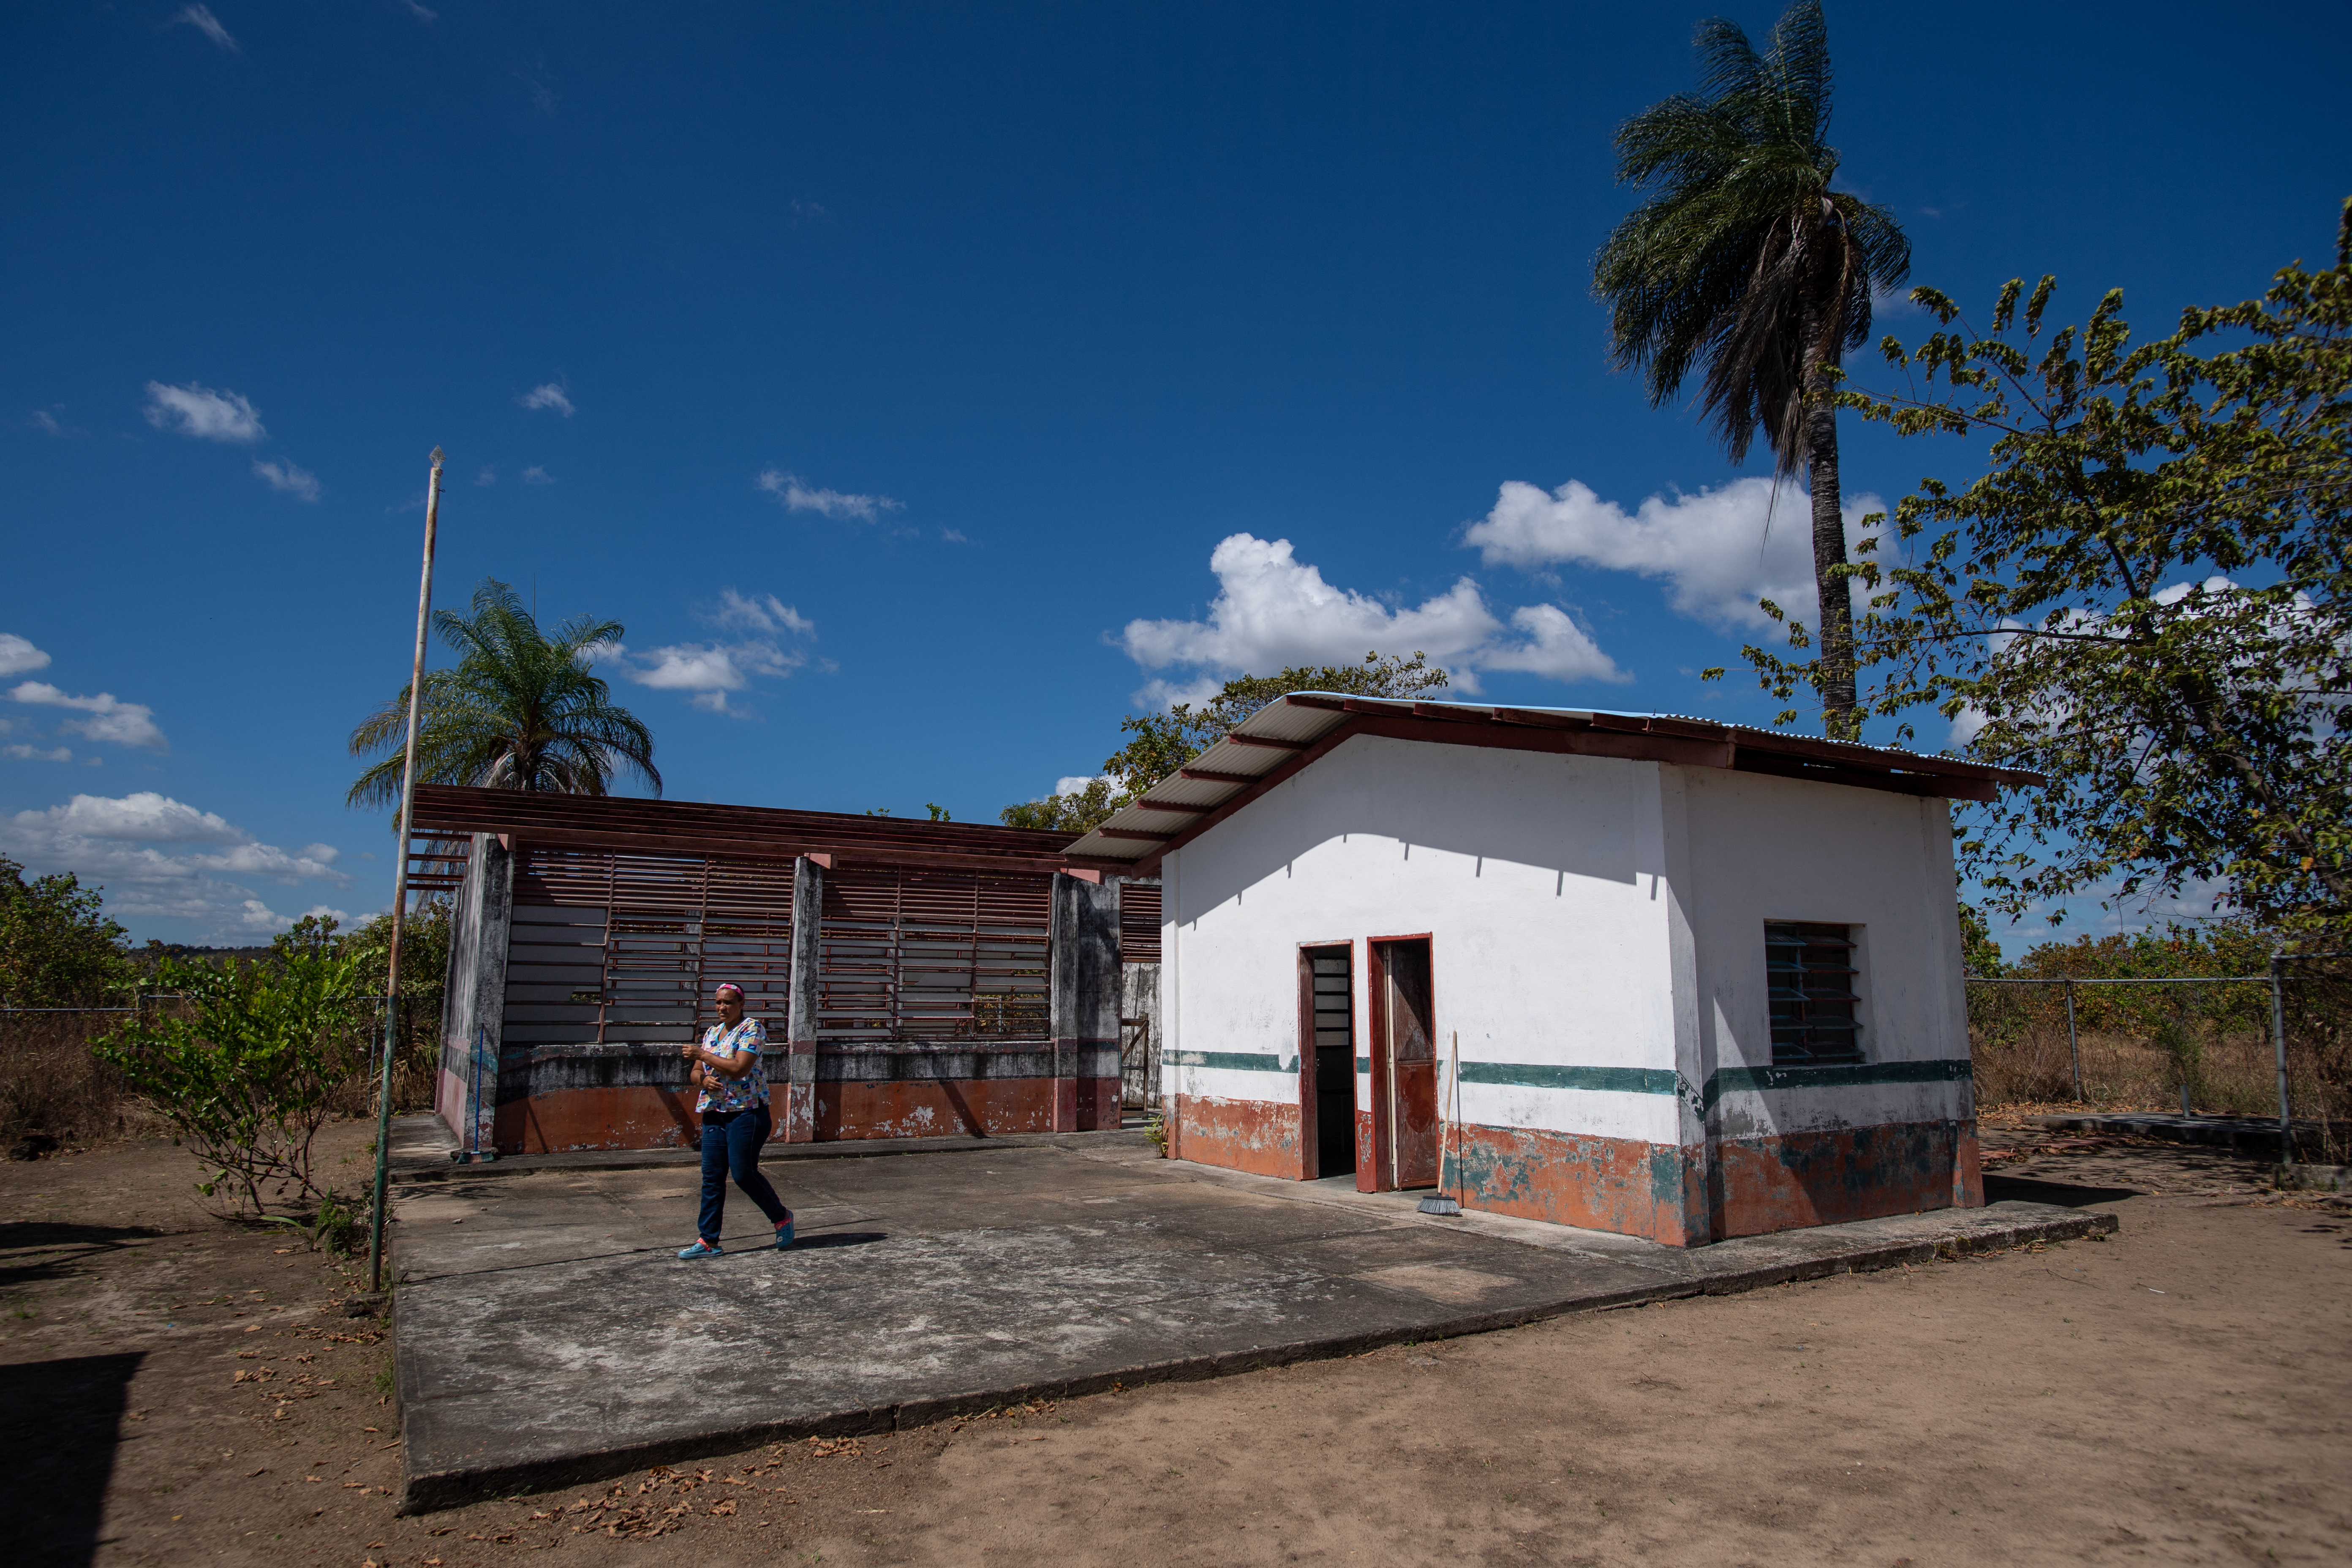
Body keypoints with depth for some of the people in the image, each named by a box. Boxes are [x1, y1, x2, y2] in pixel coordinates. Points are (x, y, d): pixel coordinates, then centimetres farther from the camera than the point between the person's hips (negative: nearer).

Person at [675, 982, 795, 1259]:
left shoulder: (752, 1029, -7)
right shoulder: (711, 1032, 16)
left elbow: (739, 1069, -19)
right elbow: (696, 1072, 18)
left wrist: (703, 1055, -13)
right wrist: (703, 1079, -6)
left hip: (746, 1112, -7)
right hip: (714, 1113, 7)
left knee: (743, 1173, -7)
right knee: (712, 1177, 3)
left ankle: (782, 1217, 14)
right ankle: (708, 1241, 8)